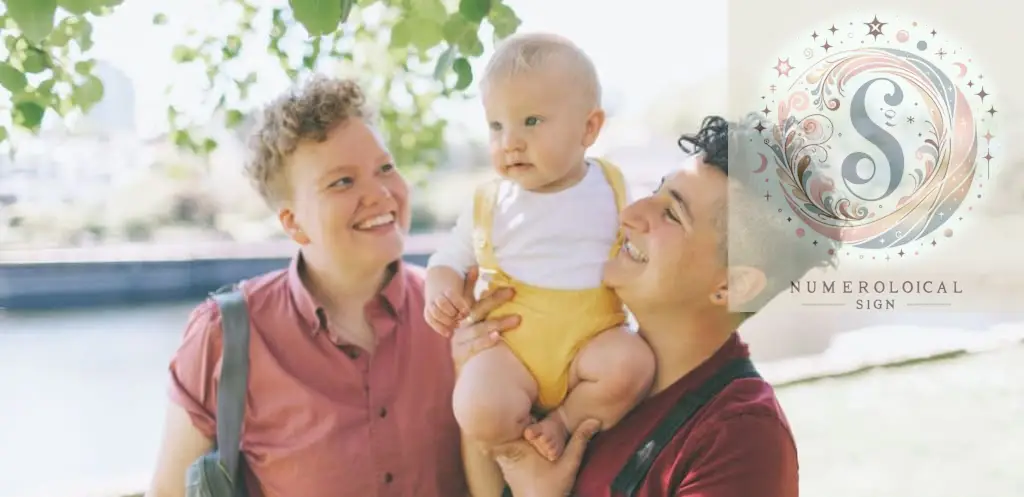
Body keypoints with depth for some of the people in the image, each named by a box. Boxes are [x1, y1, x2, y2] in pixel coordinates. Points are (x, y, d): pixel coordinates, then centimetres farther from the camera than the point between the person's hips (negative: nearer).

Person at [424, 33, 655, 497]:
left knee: (631, 363, -32)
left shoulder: (612, 190, 3)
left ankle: (563, 422, -8)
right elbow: (450, 258, 12)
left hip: (590, 338, 1)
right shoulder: (490, 202, 3)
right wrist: (440, 289, -10)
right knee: (480, 413, -30)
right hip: (509, 341, -1)